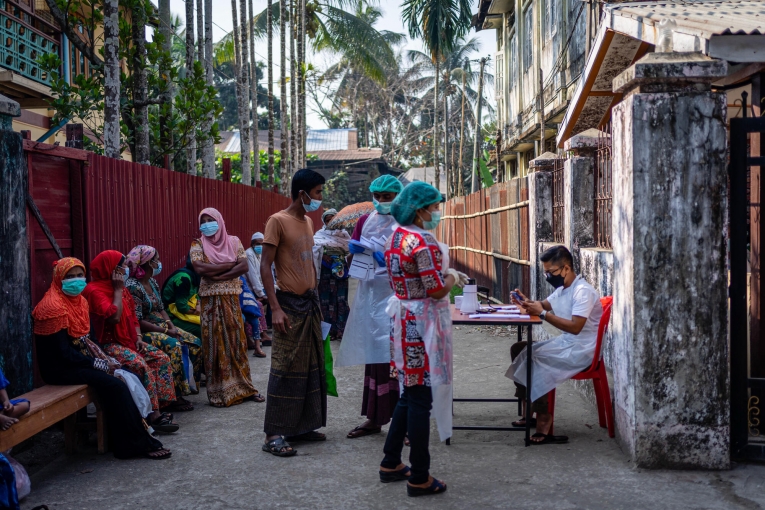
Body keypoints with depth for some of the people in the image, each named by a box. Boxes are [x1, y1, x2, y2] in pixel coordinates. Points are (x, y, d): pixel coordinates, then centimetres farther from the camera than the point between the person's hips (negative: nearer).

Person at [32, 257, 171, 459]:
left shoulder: (79, 301, 10)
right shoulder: (53, 307, -18)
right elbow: (64, 353, -21)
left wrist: (104, 359, -2)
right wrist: (101, 364, -16)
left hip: (77, 361, 8)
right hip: (59, 369, -8)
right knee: (115, 385, -23)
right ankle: (139, 442, -13)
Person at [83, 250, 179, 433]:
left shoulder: (121, 289, 14)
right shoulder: (94, 290, -13)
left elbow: (132, 317, 20)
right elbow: (114, 316, -25)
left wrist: (139, 338, 5)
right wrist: (118, 290, -16)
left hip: (129, 340, 9)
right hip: (108, 344, -9)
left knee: (162, 359, -8)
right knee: (142, 366, -29)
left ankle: (160, 406, -10)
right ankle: (153, 415, -24)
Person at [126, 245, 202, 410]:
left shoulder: (152, 282, 12)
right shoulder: (132, 287, -17)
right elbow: (138, 321, -20)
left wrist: (171, 326, -2)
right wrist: (165, 331, -19)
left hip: (162, 327, 9)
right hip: (145, 333, -9)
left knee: (195, 343, -5)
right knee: (174, 346, -31)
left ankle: (189, 383, 3)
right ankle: (175, 397, -24)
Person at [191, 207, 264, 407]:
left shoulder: (234, 241, 6)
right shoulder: (198, 244, 1)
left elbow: (244, 266, -5)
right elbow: (200, 269, -15)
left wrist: (217, 276, -13)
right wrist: (230, 264, -10)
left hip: (232, 298, 2)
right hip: (211, 300, -2)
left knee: (237, 340, 6)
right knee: (215, 343, 0)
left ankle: (243, 387, 14)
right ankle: (219, 392, 6)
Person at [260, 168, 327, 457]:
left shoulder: (308, 222, 14)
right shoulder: (278, 221, -10)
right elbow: (265, 267, -14)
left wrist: (315, 297, 15)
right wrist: (275, 308, -20)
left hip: (310, 303, 8)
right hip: (290, 303, -8)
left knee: (311, 366, 12)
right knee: (285, 369, -6)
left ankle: (301, 426, 22)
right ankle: (274, 435, 0)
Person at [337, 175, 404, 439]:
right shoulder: (365, 221, 13)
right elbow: (352, 257, 14)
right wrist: (353, 251, -8)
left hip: (395, 296, -5)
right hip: (370, 295, 5)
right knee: (374, 357, 10)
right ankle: (374, 418, 19)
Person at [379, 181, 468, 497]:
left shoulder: (396, 237, 11)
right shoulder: (423, 242, -19)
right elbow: (437, 290, -21)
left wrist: (443, 274, 14)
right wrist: (452, 278, -1)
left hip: (403, 319, 10)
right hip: (422, 324, -10)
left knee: (409, 394, 19)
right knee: (421, 399, -2)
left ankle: (391, 463, 27)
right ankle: (419, 479, 8)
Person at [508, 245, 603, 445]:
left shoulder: (583, 291, -20)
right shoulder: (562, 288, 10)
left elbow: (575, 327, -28)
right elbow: (544, 305, 19)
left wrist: (542, 314, -29)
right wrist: (528, 303, -4)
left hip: (582, 349, -10)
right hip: (565, 342, 10)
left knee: (531, 358, -24)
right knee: (519, 349, 2)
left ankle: (543, 416, -14)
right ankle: (529, 411, 2)